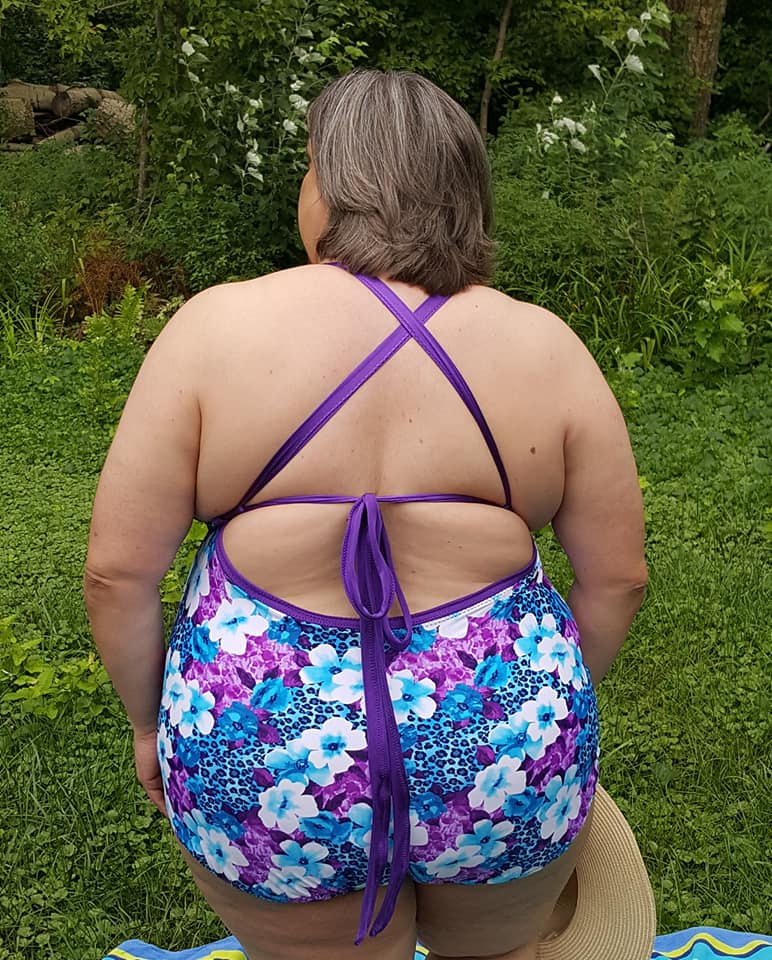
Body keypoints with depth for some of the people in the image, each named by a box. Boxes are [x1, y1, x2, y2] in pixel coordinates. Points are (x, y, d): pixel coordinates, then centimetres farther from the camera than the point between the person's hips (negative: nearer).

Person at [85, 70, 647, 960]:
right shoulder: (544, 347, -6)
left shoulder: (217, 327, -10)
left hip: (266, 760, -1)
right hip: (501, 761, 2)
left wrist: (151, 722, 8)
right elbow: (616, 577, -1)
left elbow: (117, 571, -9)